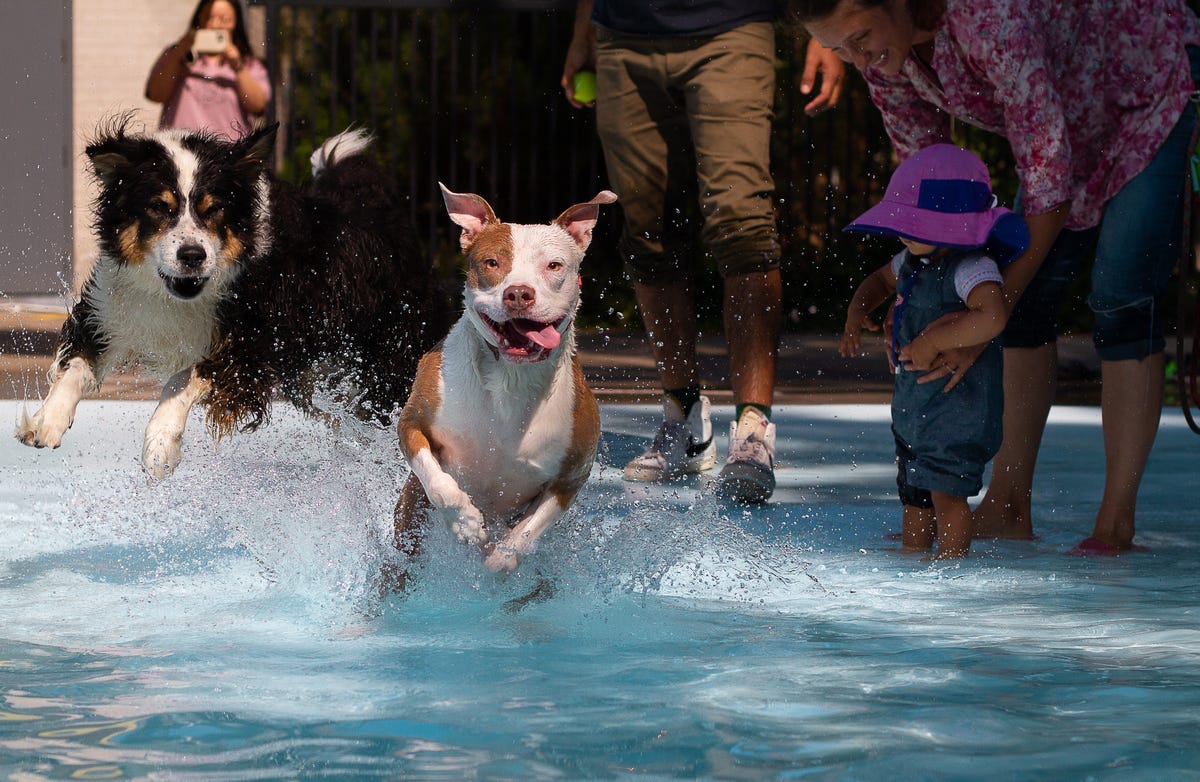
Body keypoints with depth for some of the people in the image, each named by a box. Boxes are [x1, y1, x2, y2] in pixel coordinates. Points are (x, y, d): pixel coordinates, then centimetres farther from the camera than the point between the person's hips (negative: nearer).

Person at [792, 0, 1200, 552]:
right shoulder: (880, 50, -17)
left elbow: (1050, 180, -37)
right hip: (1075, 114, 8)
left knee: (1120, 297, -15)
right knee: (1029, 294, 2)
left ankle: (1115, 525, -12)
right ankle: (1008, 507, 7)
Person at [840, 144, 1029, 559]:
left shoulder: (974, 268, -21)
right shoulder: (912, 261, 8)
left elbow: (991, 318, -38)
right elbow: (879, 280, 29)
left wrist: (933, 342, -31)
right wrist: (857, 311, 9)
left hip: (959, 404, -9)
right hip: (912, 403, 9)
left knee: (945, 491, -10)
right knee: (913, 494, 16)